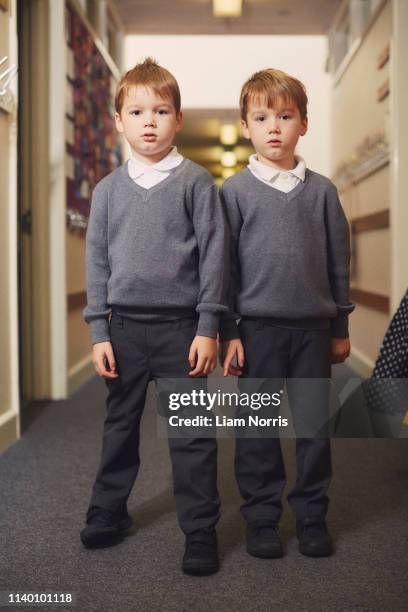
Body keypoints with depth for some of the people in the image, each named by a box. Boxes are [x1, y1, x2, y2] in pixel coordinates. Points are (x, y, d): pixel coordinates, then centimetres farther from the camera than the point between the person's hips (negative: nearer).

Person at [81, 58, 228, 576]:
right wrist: (99, 331, 3)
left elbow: (213, 254, -3)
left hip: (180, 325, -3)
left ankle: (200, 530, 14)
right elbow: (97, 260, 8)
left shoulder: (196, 182, -1)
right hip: (124, 325, 3)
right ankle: (108, 510, 33)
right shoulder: (108, 190, 7)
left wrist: (207, 327, -8)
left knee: (191, 432, 2)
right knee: (119, 425, 15)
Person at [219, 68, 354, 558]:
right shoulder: (235, 191, 0)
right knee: (258, 428, 6)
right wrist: (228, 333, -4)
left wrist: (340, 328, 9)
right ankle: (262, 519, 19)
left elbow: (338, 262, 10)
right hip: (258, 328, -2)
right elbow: (224, 264, 0)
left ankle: (312, 516, 22)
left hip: (314, 328, 2)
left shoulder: (321, 190, 6)